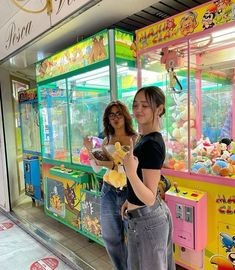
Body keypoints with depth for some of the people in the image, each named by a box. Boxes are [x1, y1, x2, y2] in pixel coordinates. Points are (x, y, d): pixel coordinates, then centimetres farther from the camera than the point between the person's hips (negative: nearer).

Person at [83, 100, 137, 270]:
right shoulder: (107, 140, 7)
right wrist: (90, 150, -6)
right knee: (110, 237, 18)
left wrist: (113, 166, -27)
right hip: (109, 192, 5)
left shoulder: (135, 139, -9)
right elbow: (97, 169, 8)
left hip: (129, 193, -5)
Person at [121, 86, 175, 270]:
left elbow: (149, 198, -27)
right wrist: (131, 200, 20)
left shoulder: (151, 144, -26)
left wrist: (130, 172, -41)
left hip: (145, 219, -9)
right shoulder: (147, 138, 4)